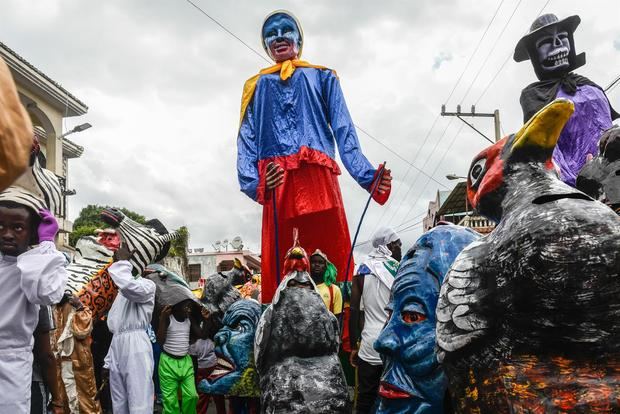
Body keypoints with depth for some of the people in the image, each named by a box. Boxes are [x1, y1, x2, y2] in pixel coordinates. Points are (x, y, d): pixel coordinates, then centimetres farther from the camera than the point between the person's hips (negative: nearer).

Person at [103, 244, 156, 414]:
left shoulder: (147, 284, -2)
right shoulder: (122, 291, 25)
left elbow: (128, 286, -27)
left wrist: (123, 261, -11)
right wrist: (109, 360, 19)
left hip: (135, 348, -9)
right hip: (117, 347, 9)